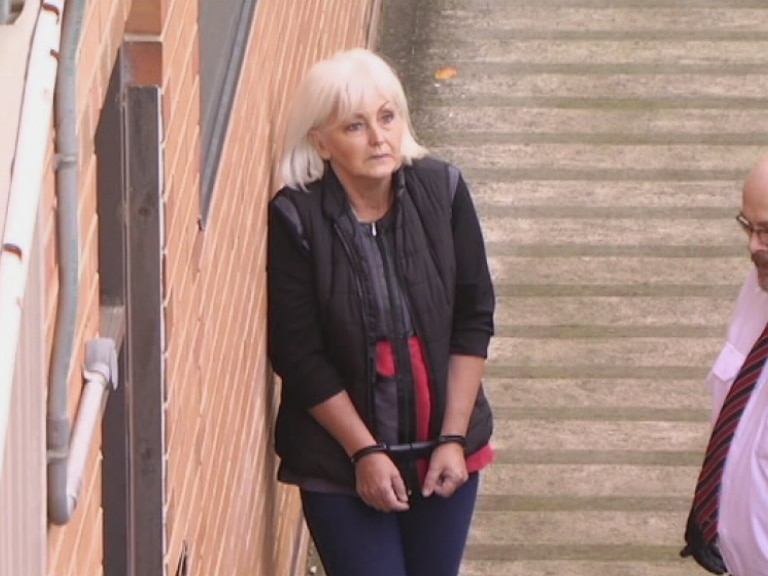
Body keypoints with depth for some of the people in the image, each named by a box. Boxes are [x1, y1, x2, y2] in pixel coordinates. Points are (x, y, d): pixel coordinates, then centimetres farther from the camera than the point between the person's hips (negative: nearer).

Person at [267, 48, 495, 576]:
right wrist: (364, 451, -12)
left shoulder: (442, 192, -7)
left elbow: (474, 320, -2)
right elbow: (300, 357, -12)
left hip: (442, 447, 3)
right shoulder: (295, 219, -16)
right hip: (339, 462, -3)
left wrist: (453, 438, -6)